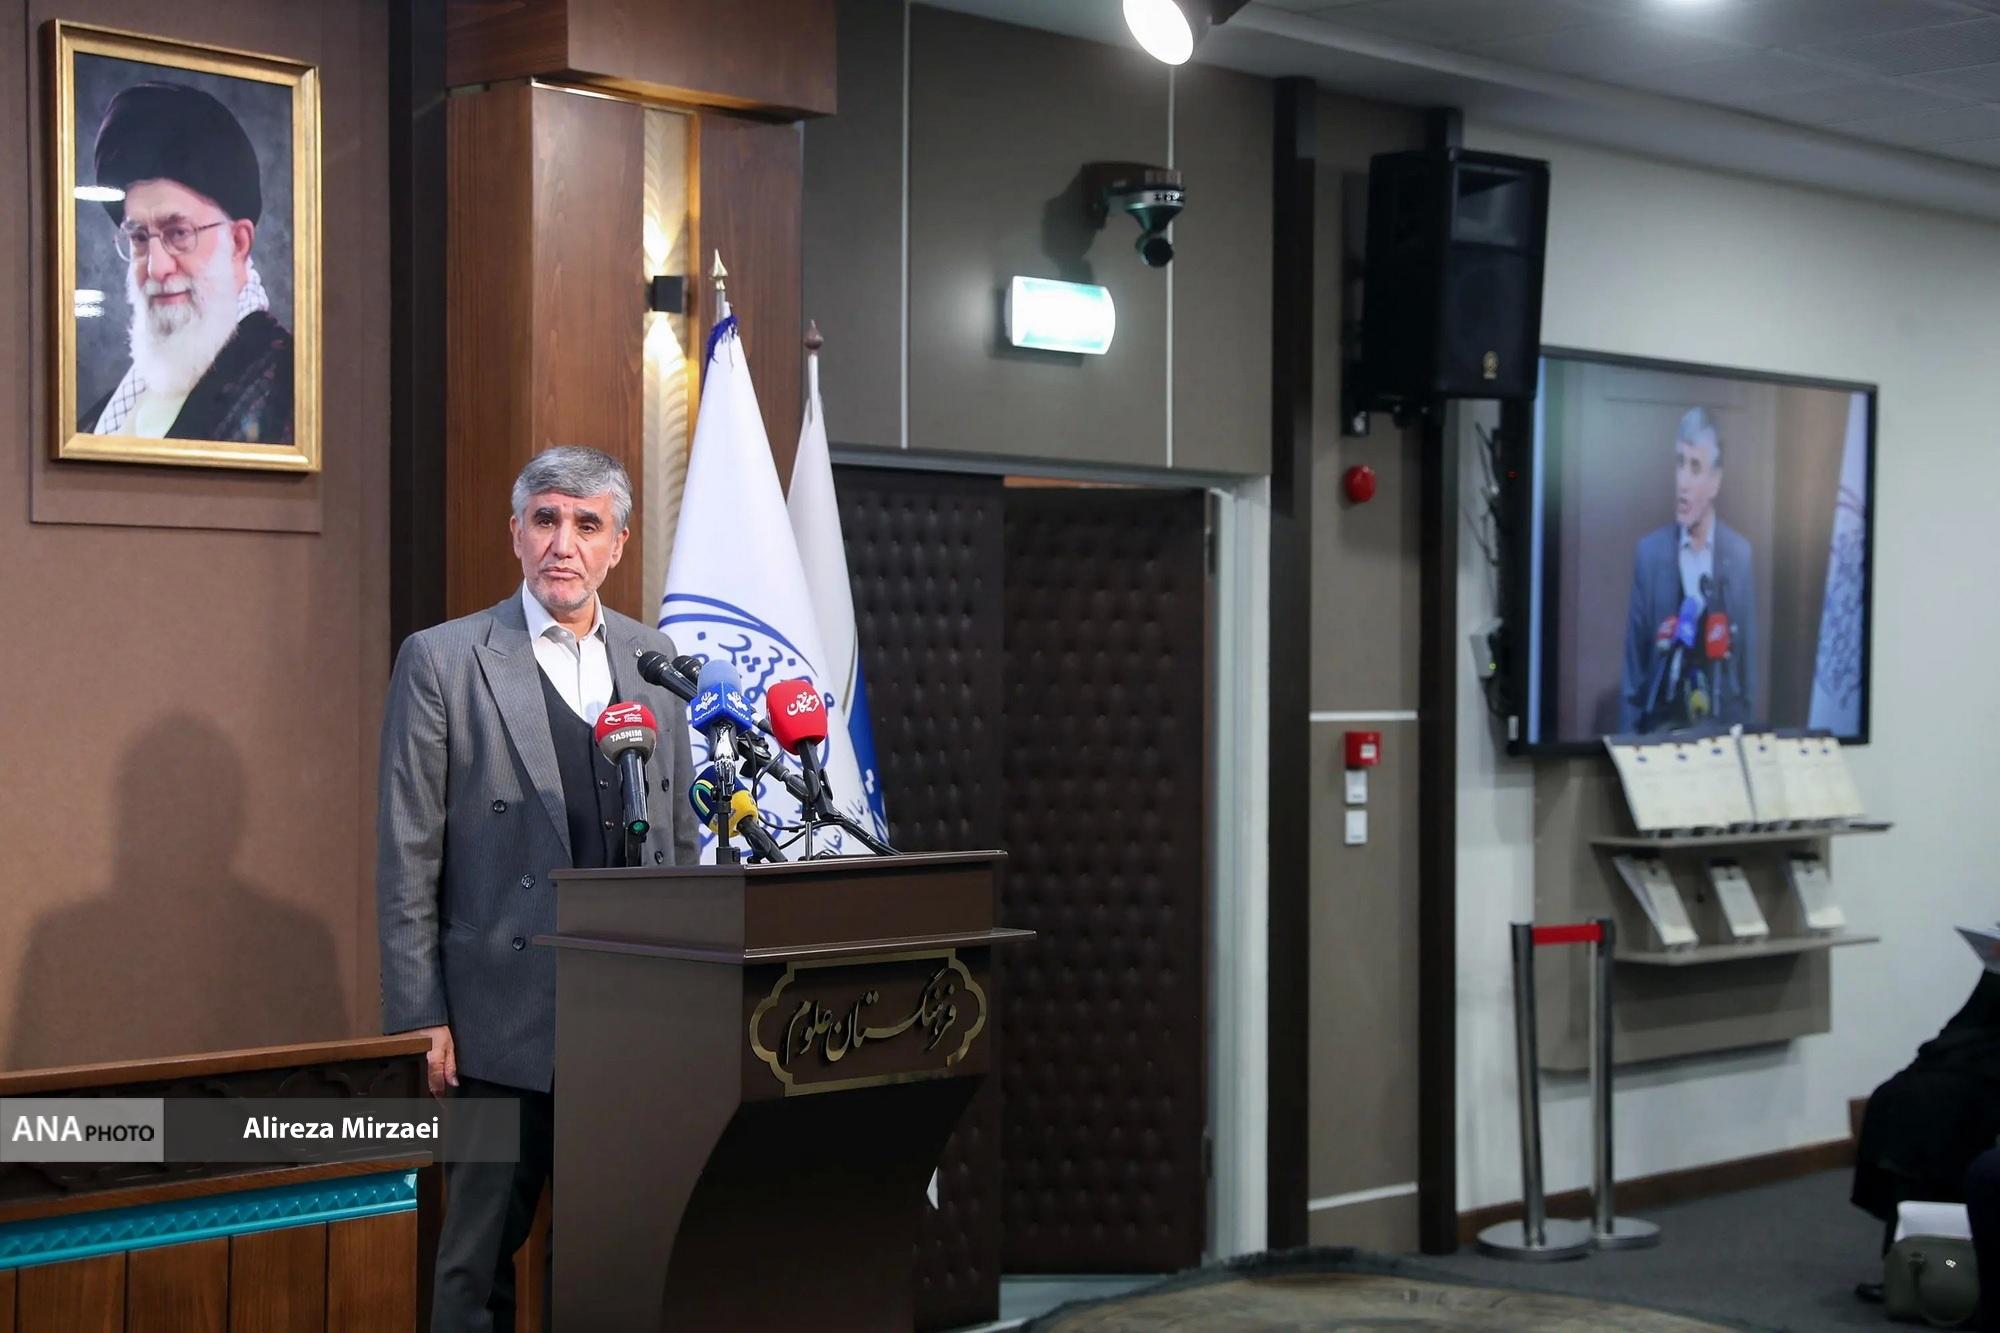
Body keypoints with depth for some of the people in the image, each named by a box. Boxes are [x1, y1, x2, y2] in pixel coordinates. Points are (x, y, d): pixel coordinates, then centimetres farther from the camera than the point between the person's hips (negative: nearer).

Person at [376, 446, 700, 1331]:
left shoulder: (653, 661, 10)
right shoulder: (442, 661, -3)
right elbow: (407, 857, -5)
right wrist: (420, 1018, -9)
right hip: (505, 1017, -4)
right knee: (481, 1251, 5)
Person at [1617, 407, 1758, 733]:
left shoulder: (1740, 554, 2)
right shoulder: (1649, 551, 0)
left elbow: (1747, 654, 9)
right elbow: (1634, 660, 2)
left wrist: (1744, 727, 7)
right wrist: (1628, 738, -2)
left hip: (1723, 722, 1)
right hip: (1661, 723, -1)